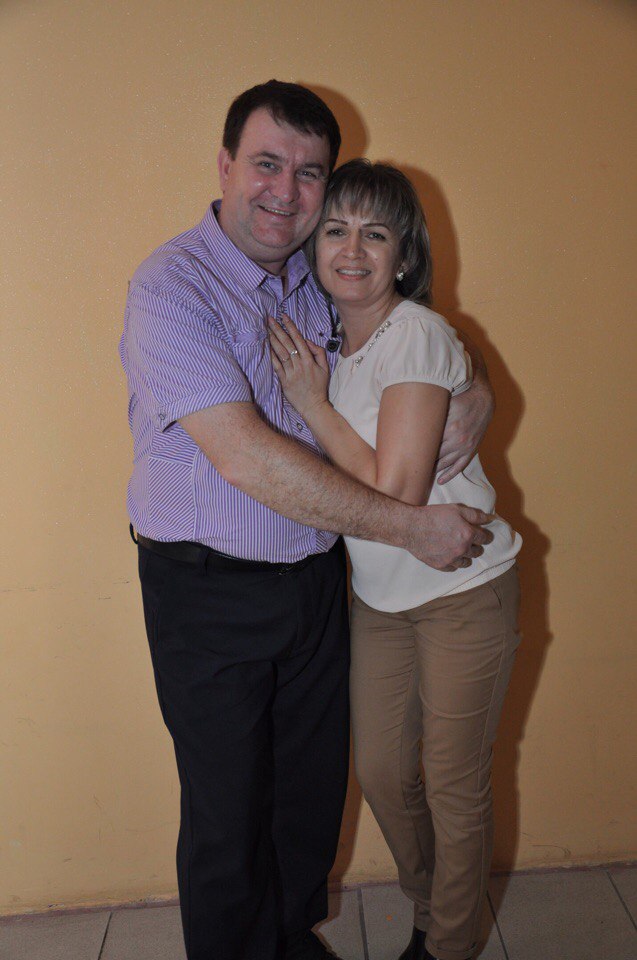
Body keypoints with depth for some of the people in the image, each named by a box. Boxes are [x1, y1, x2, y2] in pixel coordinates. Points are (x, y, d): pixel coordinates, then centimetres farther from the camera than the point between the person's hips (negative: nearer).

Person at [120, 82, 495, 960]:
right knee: (228, 813, 11)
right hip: (207, 593, -5)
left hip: (316, 579, 6)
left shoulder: (321, 281, 4)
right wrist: (412, 528, -22)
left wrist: (473, 389, -5)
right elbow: (247, 458, -26)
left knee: (315, 789, 20)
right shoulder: (172, 286, -16)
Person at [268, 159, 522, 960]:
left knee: (454, 787, 9)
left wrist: (312, 401, -19)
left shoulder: (417, 336, -19)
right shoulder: (324, 338, 3)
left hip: (461, 593, -6)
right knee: (380, 773, 17)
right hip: (377, 595, 7)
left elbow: (395, 492, -25)